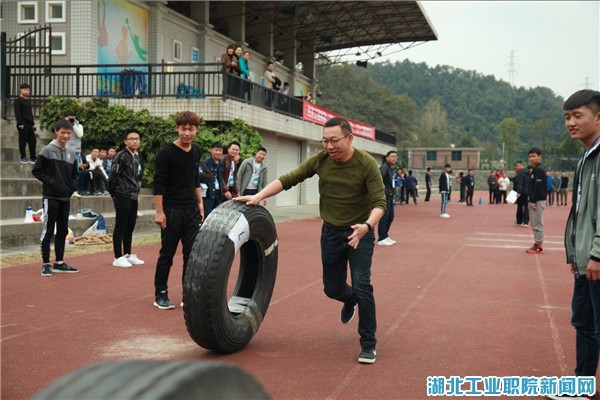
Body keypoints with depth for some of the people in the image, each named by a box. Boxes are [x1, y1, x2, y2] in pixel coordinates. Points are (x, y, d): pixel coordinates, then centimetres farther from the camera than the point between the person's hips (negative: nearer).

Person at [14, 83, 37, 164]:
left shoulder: (29, 100, 17)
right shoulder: (18, 100, -6)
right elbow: (17, 113, -12)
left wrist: (33, 123, 18)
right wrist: (20, 123, -18)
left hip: (30, 124, 7)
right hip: (23, 124, -7)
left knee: (33, 141, 5)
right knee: (23, 141, -1)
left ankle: (33, 157, 10)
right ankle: (23, 157, 6)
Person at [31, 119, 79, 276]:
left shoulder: (71, 154, 12)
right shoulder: (47, 150, -6)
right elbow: (36, 171, -8)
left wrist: (72, 186, 3)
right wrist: (51, 182, -15)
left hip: (65, 198, 6)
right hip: (50, 197, -6)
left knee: (63, 230, 9)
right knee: (48, 230, -3)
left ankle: (59, 263, 17)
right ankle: (46, 264, 2)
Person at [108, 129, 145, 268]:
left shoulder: (139, 157, 12)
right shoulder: (121, 156, -13)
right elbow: (113, 176, -13)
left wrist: (137, 189, 14)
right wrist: (113, 193, -5)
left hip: (133, 197, 7)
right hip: (122, 197, -7)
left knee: (130, 227, 13)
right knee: (120, 227, -2)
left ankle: (128, 255, 22)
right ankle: (118, 258, 3)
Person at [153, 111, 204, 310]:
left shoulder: (196, 151, 8)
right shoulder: (167, 153, -11)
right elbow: (159, 184, -12)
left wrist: (200, 204, 15)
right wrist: (159, 211, -16)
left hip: (192, 211, 6)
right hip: (172, 211, -5)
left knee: (192, 253, 3)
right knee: (167, 254, 3)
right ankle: (160, 295, 14)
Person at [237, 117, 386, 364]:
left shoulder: (366, 164, -19)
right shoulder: (320, 160, -8)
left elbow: (379, 202, -22)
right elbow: (289, 179, -6)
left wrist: (367, 225, -41)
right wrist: (259, 196, -16)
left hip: (359, 233, -4)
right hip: (331, 232, 4)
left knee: (362, 286, -13)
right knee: (332, 288, 12)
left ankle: (368, 343, 4)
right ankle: (350, 300, 49)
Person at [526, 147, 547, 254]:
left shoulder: (539, 170, -13)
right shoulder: (535, 170, 17)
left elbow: (538, 187, -19)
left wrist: (533, 201, -20)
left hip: (538, 201, -10)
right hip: (534, 200, 10)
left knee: (537, 223, -6)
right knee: (535, 224, 14)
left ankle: (539, 246, -3)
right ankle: (537, 244, 20)